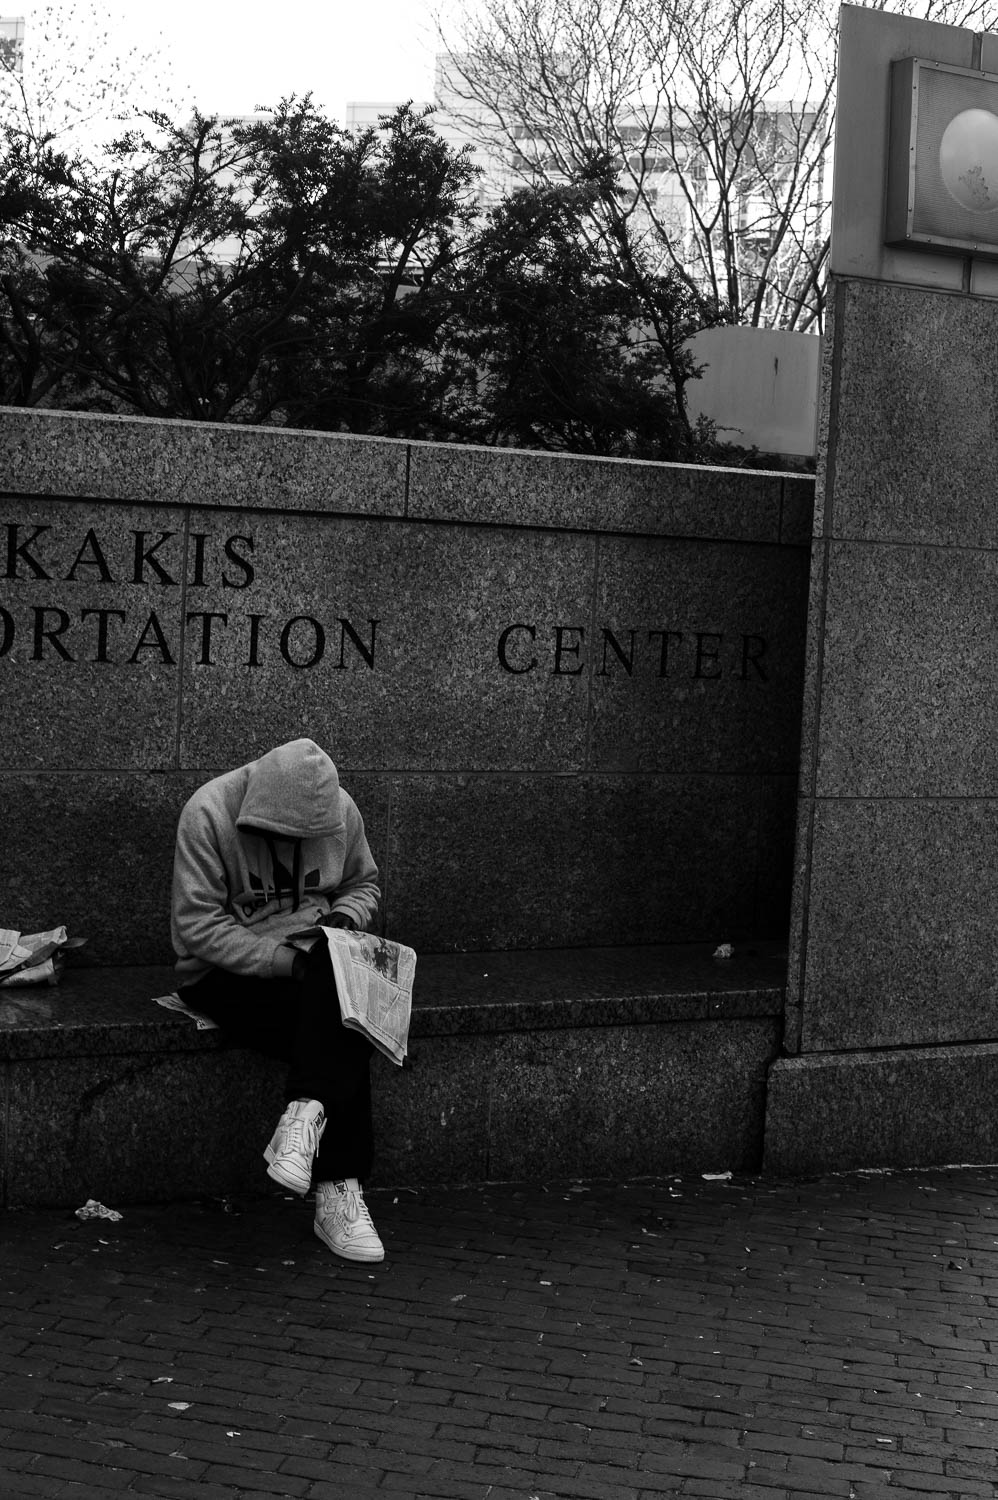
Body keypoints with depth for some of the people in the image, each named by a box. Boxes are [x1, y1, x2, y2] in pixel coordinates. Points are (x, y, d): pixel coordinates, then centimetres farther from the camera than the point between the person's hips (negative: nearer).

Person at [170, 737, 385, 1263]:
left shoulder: (340, 810, -1)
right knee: (339, 1027, -29)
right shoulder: (208, 814, -17)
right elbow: (199, 926, -19)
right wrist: (285, 960, -26)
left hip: (312, 961, 5)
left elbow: (364, 885, 16)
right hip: (225, 971, -5)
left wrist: (345, 914, -8)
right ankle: (339, 1190, -26)